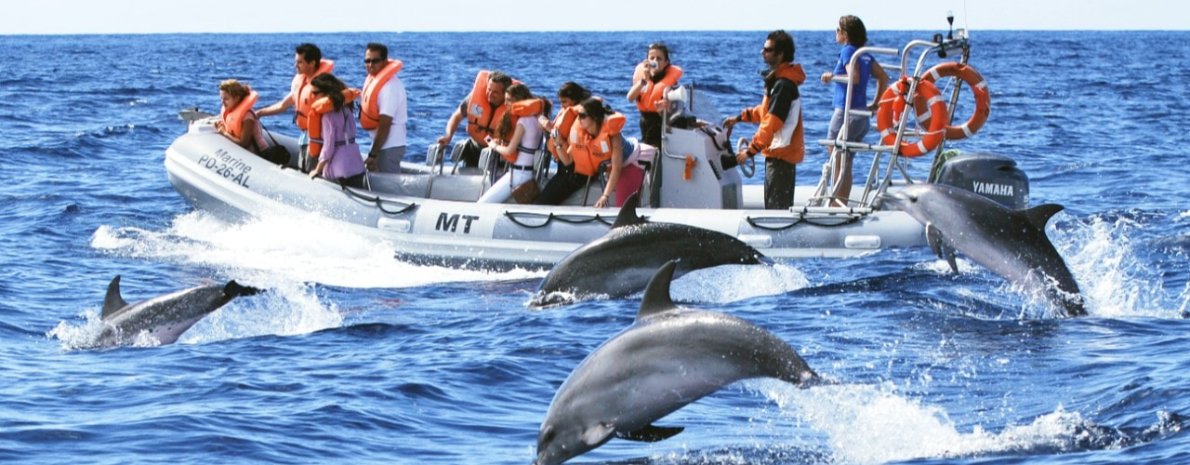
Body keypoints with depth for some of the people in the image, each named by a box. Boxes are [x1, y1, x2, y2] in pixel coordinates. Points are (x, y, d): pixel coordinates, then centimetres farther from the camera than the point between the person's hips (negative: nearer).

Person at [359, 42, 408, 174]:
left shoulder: (389, 86, -20)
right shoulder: (373, 79, 9)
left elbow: (384, 124, -22)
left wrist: (373, 154, -20)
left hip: (389, 147, -10)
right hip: (383, 145, 10)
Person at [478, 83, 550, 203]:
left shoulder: (523, 121, -16)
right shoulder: (534, 117, 11)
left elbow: (509, 151, -16)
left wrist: (495, 146, 2)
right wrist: (501, 142, 3)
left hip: (518, 174, -10)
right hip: (527, 172, 10)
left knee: (482, 204, -12)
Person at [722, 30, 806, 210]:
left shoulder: (783, 85, -21)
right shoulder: (777, 79, 12)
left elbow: (771, 123, -25)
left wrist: (751, 150, -22)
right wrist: (740, 118, 22)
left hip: (781, 154, -11)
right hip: (778, 152, 11)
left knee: (777, 207, -9)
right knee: (772, 204, 15)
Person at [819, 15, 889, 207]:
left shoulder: (848, 51, -11)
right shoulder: (866, 55, 12)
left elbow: (854, 77, -24)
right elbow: (883, 77, 13)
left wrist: (832, 76, -10)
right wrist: (876, 103, 17)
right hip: (863, 116, 8)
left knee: (838, 165, -2)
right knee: (846, 165, 15)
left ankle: (837, 206, -3)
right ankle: (843, 204, 18)